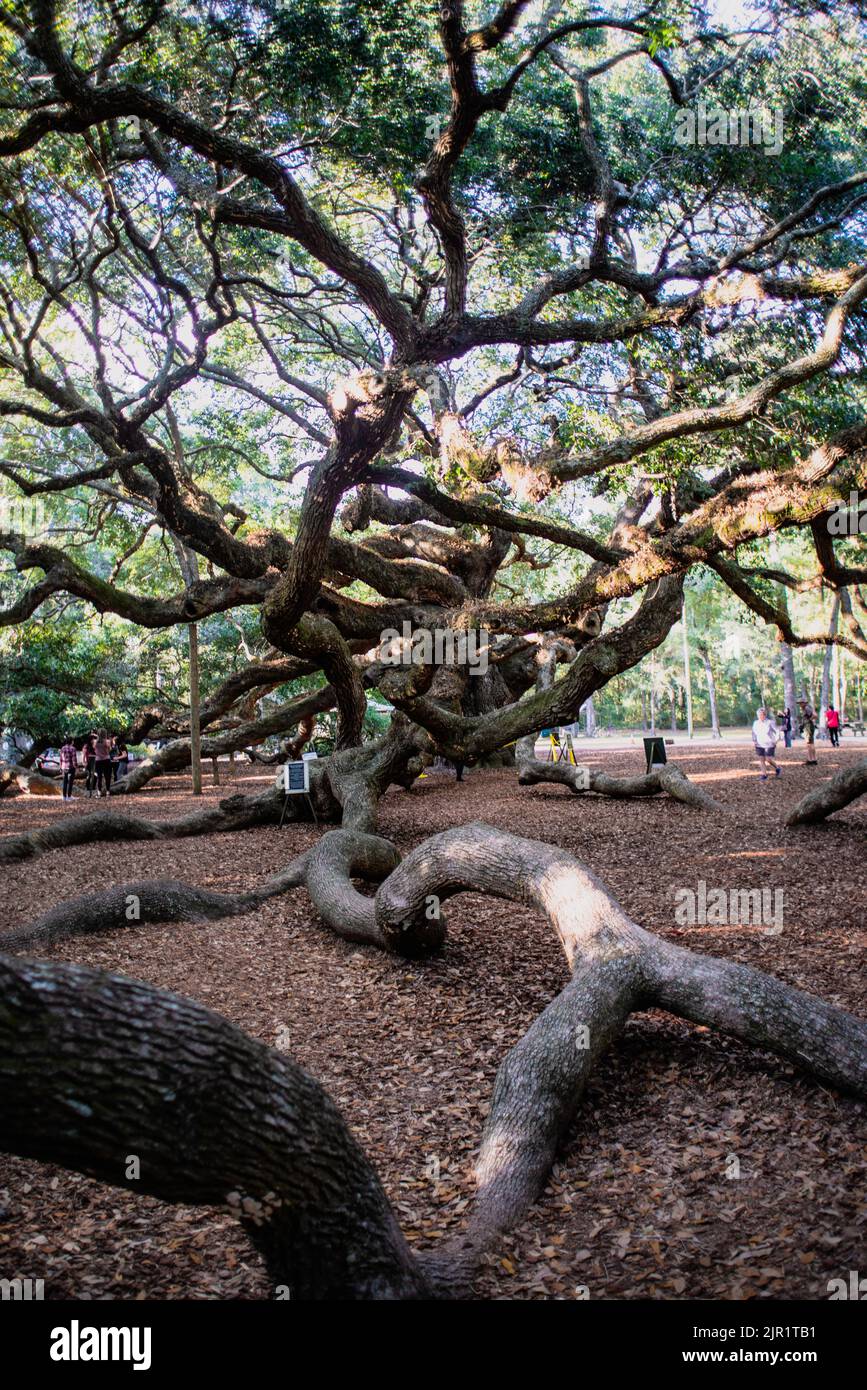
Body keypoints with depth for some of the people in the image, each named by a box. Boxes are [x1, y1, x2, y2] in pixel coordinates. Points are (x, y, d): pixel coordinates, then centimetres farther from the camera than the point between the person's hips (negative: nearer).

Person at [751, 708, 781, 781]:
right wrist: (754, 741, 10)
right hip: (759, 745, 5)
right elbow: (754, 733, 21)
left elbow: (776, 732, -2)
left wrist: (775, 741, -6)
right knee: (761, 760, -1)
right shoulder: (756, 723, 6)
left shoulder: (770, 722, -9)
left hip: (769, 744, -5)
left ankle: (777, 769, 19)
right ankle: (763, 775, 3)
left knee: (768, 759, -7)